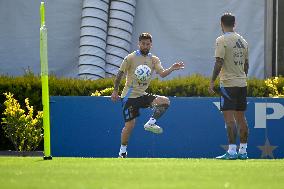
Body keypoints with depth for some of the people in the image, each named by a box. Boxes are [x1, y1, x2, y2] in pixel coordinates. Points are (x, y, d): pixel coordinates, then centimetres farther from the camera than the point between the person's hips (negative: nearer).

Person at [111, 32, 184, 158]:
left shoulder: (154, 60, 6)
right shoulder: (131, 58, -6)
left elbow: (162, 73, -8)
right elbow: (120, 74, -2)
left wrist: (172, 69, -27)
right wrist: (115, 91, -5)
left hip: (143, 95, 4)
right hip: (130, 96, -4)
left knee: (165, 101, -17)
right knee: (130, 125, -8)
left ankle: (150, 123, -10)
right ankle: (122, 151, 7)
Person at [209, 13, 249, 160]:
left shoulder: (222, 40, -9)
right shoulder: (242, 41, 12)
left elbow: (219, 63, -15)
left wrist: (212, 81, -11)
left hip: (228, 83, -7)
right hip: (242, 83, 7)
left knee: (229, 117, -9)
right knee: (241, 117, 11)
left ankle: (232, 151, -16)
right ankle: (243, 151, 13)